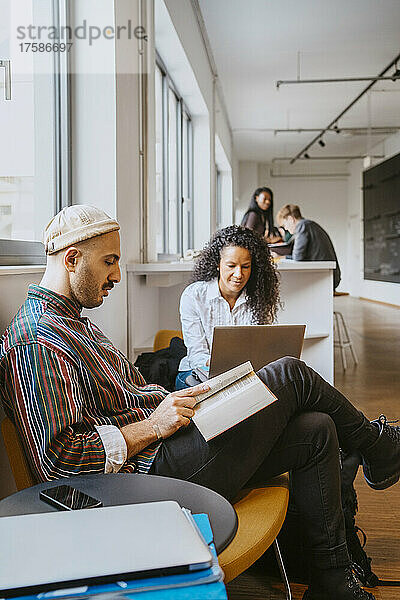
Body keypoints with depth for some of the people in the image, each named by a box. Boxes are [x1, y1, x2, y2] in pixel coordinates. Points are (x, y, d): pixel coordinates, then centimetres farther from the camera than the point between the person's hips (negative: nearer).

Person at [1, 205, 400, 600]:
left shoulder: (74, 323, 19)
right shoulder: (36, 342, -16)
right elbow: (54, 459, -24)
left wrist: (176, 399, 5)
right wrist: (153, 427, -21)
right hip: (155, 471, -10)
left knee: (317, 431, 3)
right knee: (290, 375, -8)